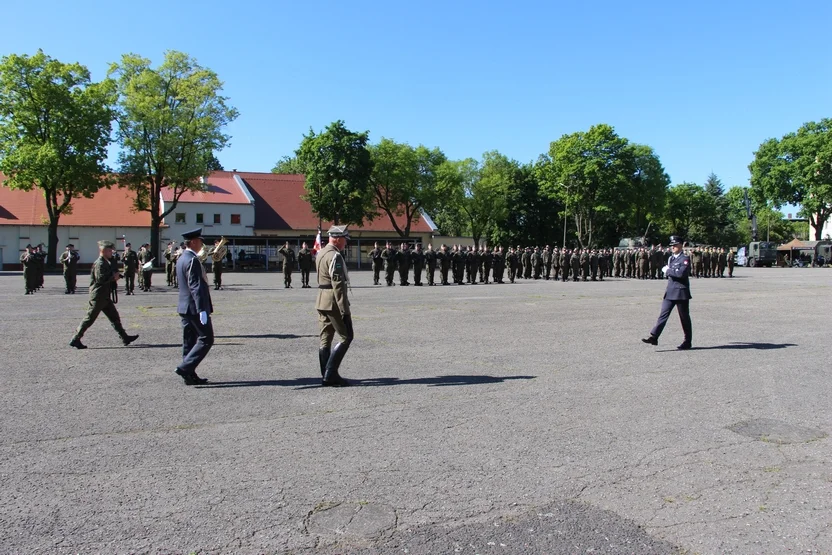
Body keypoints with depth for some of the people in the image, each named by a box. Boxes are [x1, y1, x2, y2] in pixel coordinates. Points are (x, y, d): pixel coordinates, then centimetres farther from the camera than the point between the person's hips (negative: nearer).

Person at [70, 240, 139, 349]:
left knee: (114, 317, 10)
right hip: (98, 296, -10)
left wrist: (116, 276, 5)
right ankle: (75, 339, 5)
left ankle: (125, 338, 12)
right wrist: (113, 278, -17)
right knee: (89, 319, -3)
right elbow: (100, 279, -27)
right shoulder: (100, 263, -16)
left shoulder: (107, 263, 15)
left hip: (105, 296, 10)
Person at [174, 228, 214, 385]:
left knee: (189, 342, 11)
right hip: (195, 307, -10)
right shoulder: (192, 260, -17)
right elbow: (196, 286, -23)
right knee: (206, 339, -4)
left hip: (185, 308, 10)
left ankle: (190, 376, 16)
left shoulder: (181, 258, 15)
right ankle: (185, 368, -10)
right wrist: (202, 309, -25)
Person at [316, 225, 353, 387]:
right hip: (334, 302, -10)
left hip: (322, 302, 10)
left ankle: (326, 376, 14)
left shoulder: (321, 253, 15)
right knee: (346, 337, -3)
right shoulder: (335, 256, -16)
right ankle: (330, 374, -6)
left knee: (325, 339, 10)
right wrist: (344, 310, -21)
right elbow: (338, 284, -21)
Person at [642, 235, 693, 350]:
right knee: (663, 314, -1)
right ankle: (654, 337, -7)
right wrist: (667, 270, 6)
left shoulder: (685, 258, -10)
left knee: (684, 318, 4)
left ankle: (687, 342, 15)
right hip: (670, 292, 7)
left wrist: (668, 270, -15)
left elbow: (681, 273, -25)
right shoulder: (671, 258, 15)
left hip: (681, 293, -7)